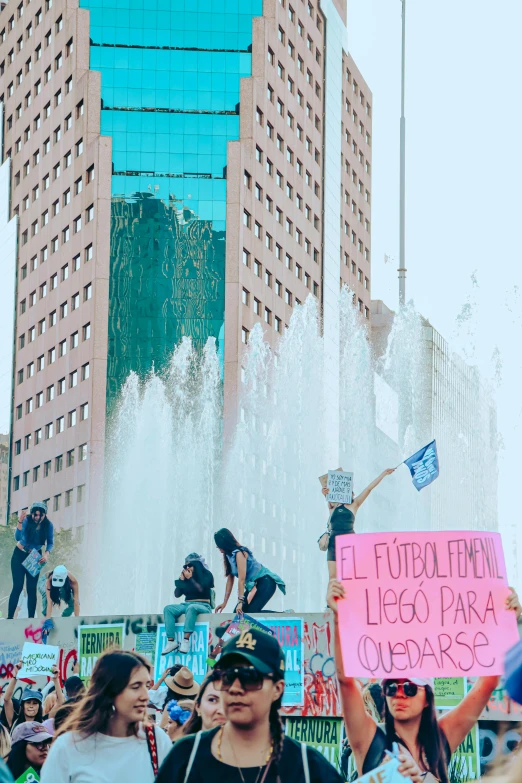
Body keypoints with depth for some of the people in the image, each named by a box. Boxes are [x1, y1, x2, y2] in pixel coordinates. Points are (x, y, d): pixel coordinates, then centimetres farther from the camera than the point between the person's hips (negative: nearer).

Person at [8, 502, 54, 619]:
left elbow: (50, 543, -8)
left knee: (32, 588, 0)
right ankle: (9, 617, -10)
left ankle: (31, 618, 2)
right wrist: (20, 522, -45)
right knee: (18, 586, -10)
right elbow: (18, 538, -31)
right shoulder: (26, 520, -22)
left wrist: (47, 554, -27)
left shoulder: (48, 525, -15)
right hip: (20, 554, -2)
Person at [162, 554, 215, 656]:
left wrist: (190, 578, -11)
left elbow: (201, 589, -16)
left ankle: (186, 640, -48)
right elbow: (177, 594, 10)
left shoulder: (206, 575, 1)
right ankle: (171, 641, -31)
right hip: (187, 604, 5)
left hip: (202, 606, -5)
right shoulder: (186, 576, 12)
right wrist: (181, 580, -1)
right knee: (168, 609, -20)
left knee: (191, 608, -40)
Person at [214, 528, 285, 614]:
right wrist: (224, 603, 6)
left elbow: (241, 579, -24)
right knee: (238, 612, -4)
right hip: (253, 585, 9)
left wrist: (240, 601, -28)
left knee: (251, 611, -23)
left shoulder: (239, 553, -18)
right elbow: (230, 580, 9)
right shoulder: (229, 556, 8)